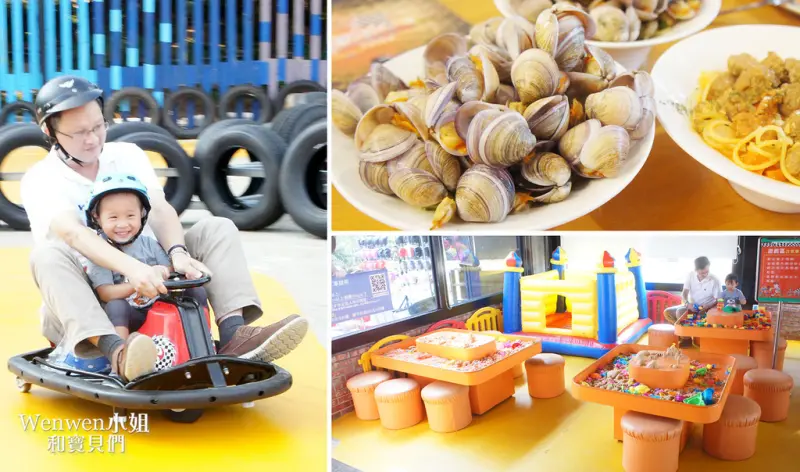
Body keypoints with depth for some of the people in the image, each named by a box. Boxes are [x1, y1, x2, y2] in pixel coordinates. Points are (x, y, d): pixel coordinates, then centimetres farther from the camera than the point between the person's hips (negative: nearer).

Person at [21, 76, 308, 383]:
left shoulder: (128, 155, 5)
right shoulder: (40, 180, -7)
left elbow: (160, 210, -10)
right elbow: (71, 233, -27)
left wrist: (177, 252, -32)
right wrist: (132, 267, -45)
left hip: (150, 288, 3)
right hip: (88, 301, -3)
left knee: (218, 228, -13)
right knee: (48, 253, -32)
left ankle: (233, 333, -36)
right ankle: (116, 351, -52)